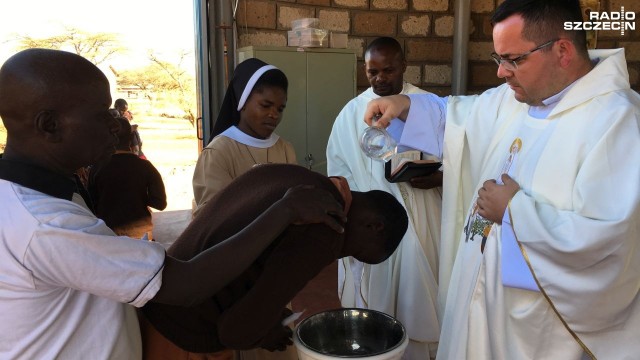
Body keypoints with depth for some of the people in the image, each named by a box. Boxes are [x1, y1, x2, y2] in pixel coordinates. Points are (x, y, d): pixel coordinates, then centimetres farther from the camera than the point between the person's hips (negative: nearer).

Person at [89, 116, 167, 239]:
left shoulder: (97, 169, -9)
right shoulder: (145, 166, -11)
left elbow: (92, 204, -1)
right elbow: (160, 203, -12)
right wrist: (141, 198, 3)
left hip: (107, 231, 1)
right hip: (140, 231, 0)